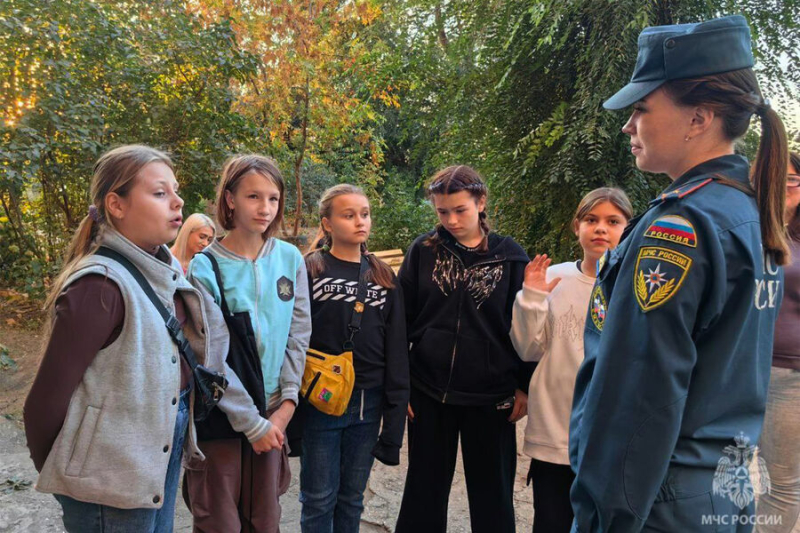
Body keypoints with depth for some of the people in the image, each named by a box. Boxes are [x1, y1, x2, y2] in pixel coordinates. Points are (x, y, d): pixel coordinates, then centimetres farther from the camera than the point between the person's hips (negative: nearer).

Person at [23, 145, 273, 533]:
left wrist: (253, 422, 6)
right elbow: (46, 402, -17)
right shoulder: (102, 286, -22)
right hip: (112, 479, -7)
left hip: (165, 445, 7)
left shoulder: (165, 273, 3)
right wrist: (58, 475, -2)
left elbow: (205, 356, 5)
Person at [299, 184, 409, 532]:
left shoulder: (383, 277, 7)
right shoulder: (309, 271, -4)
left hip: (369, 402, 3)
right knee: (319, 498, 7)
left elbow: (396, 349, 7)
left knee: (352, 498, 15)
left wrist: (395, 407, 4)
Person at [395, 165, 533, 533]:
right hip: (429, 394, 1)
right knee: (423, 494, 13)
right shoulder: (423, 251, 1)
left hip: (491, 397, -1)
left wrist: (525, 386, 0)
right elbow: (400, 323, 2)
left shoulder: (509, 255, -1)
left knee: (493, 498, 12)